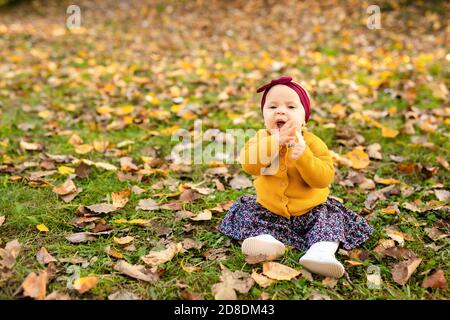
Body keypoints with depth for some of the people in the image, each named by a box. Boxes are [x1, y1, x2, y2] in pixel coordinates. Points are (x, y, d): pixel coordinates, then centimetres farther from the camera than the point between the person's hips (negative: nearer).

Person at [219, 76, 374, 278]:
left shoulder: (313, 143, -13)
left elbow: (324, 178, -24)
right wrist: (275, 141, -37)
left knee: (331, 214, -20)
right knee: (245, 209, -11)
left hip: (309, 210, -2)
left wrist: (302, 154, -37)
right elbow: (248, 164, -28)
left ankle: (321, 250, -35)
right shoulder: (262, 138, -8)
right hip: (268, 210, 2)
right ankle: (265, 238, -30)